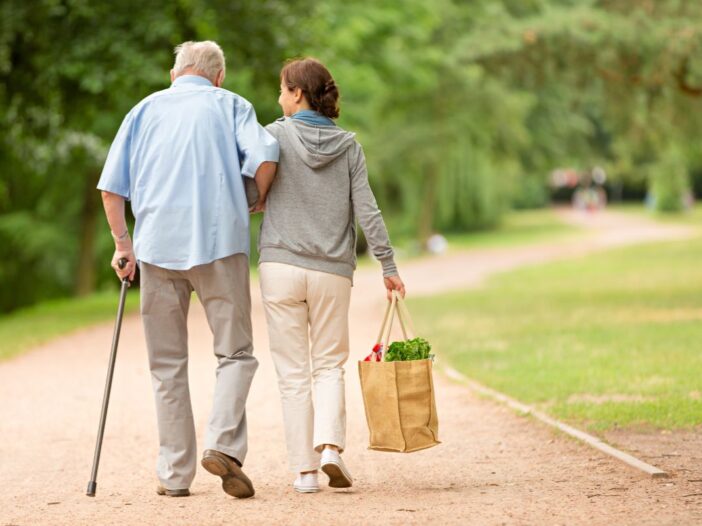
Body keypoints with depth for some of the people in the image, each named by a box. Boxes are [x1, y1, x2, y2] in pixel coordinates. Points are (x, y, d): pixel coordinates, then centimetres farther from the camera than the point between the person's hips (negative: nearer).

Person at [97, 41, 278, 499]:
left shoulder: (146, 109, 17)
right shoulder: (229, 104, 11)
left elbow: (112, 187, 9)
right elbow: (265, 156, -8)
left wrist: (123, 244, 17)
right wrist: (258, 203, 8)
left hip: (157, 246, 2)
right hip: (220, 242, -2)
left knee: (168, 365, 8)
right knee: (236, 353, 5)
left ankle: (175, 473, 7)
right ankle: (224, 443, -16)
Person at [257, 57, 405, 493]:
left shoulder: (277, 135, -2)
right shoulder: (349, 145, 4)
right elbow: (367, 210, 0)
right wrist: (389, 266, 3)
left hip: (281, 265, -2)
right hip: (333, 272, 2)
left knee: (293, 371, 5)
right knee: (329, 364, 13)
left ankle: (304, 468, 3)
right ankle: (331, 445, -9)